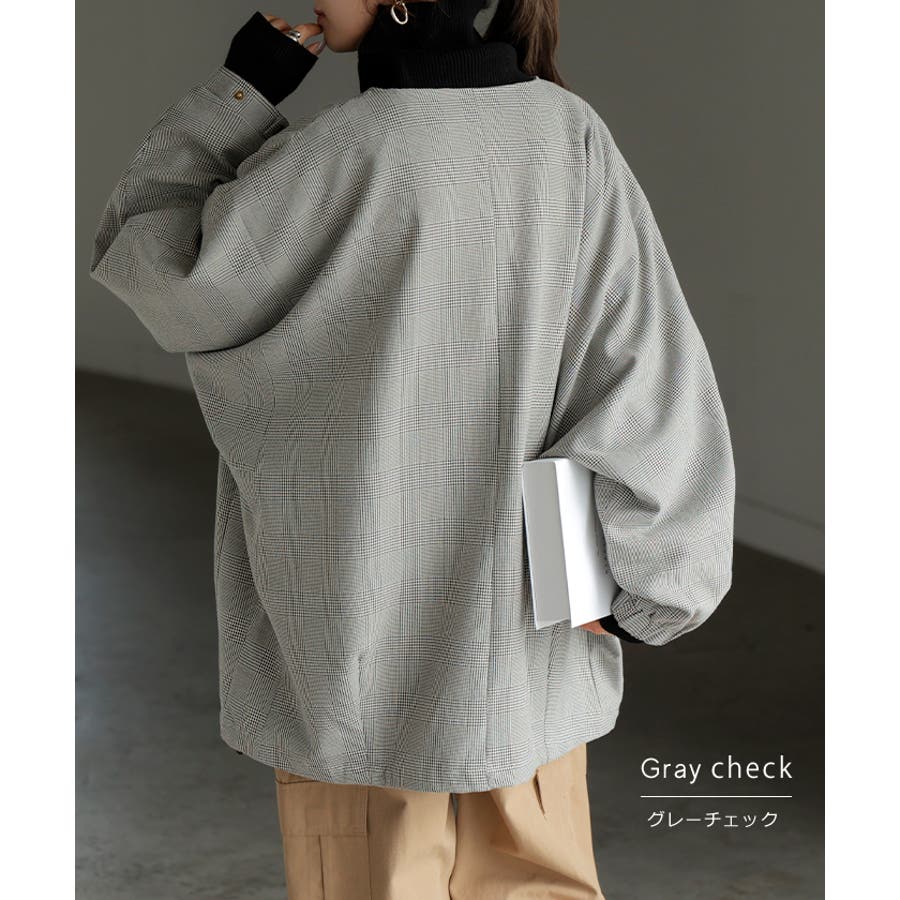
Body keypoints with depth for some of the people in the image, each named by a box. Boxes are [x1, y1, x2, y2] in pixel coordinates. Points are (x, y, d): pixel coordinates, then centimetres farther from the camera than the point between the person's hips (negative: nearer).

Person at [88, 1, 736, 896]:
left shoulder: (342, 159, -20)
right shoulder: (573, 135, -5)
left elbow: (145, 261, -7)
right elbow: (657, 370, -7)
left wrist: (239, 88, -6)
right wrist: (624, 574, -2)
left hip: (372, 663, -5)